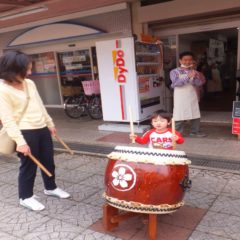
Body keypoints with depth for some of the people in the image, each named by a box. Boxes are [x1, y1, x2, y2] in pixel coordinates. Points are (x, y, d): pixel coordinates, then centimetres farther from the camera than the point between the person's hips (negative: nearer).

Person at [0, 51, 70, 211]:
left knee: (48, 161, 17)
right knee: (29, 165, 6)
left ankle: (51, 188, 39)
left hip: (42, 129, 7)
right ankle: (26, 197, 27)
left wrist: (50, 123, 20)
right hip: (25, 132, -7)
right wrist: (19, 141, -23)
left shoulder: (29, 83, 8)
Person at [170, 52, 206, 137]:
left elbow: (199, 83, -2)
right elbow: (176, 83, -19)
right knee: (180, 116, -1)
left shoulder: (194, 72, 8)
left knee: (195, 115, 9)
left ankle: (195, 131, 24)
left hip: (192, 97, 4)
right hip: (180, 98, -4)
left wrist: (194, 77, -21)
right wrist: (188, 77, -26)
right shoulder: (174, 72, -4)